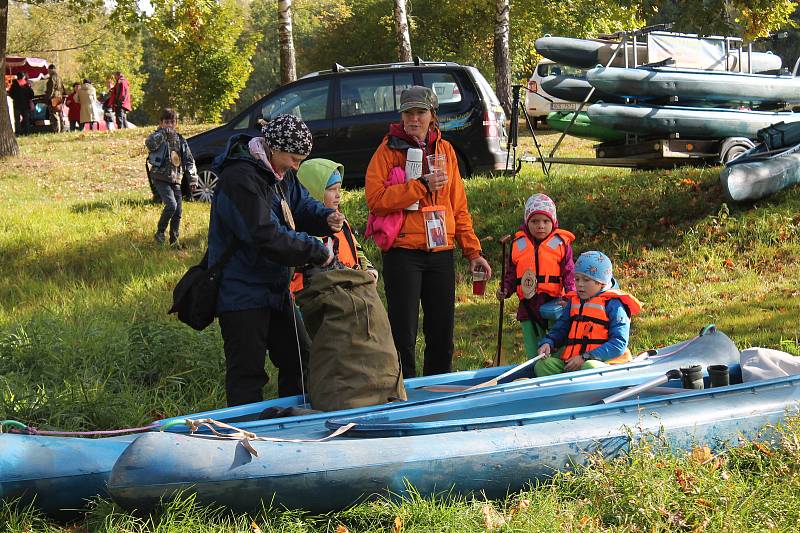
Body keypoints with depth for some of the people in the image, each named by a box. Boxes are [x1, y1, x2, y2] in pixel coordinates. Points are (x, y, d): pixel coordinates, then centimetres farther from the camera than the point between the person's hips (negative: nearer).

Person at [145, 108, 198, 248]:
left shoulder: (180, 140, 12)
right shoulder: (158, 137, -3)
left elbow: (189, 161, 14)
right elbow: (149, 143, -28)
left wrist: (192, 179, 9)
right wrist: (163, 133, -32)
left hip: (175, 180, 6)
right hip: (161, 179, -5)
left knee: (178, 211, 3)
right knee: (171, 205, -21)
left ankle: (174, 240, 14)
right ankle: (160, 232, -4)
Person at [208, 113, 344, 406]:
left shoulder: (280, 172, 9)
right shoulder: (241, 179, -23)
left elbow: (301, 204, 22)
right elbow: (267, 236, -29)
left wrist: (325, 218, -3)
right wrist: (318, 252, -22)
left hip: (275, 288, 10)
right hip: (242, 293, -10)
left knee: (300, 360, 17)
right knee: (247, 374, -6)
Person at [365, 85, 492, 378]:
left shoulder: (445, 150, 13)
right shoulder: (389, 150, -2)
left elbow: (458, 207, 16)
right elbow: (375, 199, -16)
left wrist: (473, 251, 11)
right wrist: (421, 186, -19)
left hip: (441, 252, 5)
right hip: (403, 252, -5)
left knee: (442, 332, 10)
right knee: (404, 332, -3)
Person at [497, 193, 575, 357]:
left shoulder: (561, 243, 2)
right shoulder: (518, 244, 9)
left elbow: (569, 274, -1)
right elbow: (511, 274, 16)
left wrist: (570, 295, -15)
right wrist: (505, 290, -1)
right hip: (528, 306, 3)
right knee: (534, 355, 5)